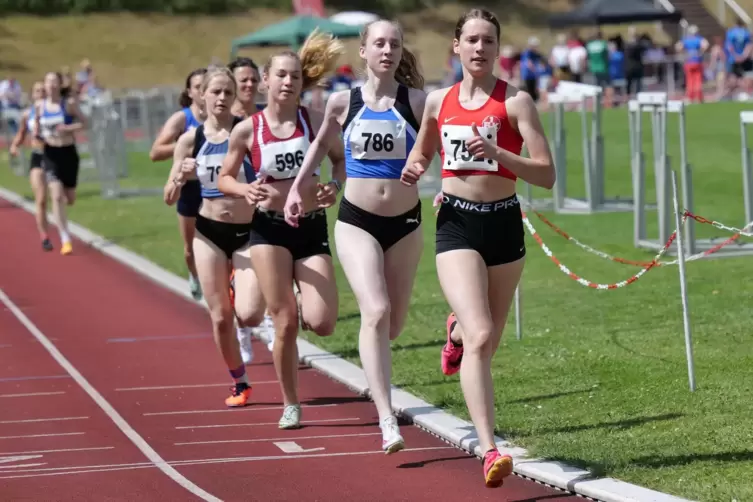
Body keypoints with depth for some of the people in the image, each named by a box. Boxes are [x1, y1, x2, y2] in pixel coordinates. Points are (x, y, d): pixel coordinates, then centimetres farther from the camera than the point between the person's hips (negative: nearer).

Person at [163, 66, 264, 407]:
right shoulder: (190, 140, -1)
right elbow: (170, 198, 3)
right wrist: (181, 177, -17)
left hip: (248, 231, -2)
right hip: (209, 233, 2)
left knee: (249, 315, -15)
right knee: (220, 318, 3)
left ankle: (240, 285, 22)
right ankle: (240, 384, 23)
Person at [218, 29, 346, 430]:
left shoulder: (314, 122, -1)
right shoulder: (247, 130, -4)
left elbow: (340, 158, 13)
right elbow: (224, 178, 5)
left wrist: (334, 185, -8)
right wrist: (245, 191, -16)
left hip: (312, 228, 1)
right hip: (269, 229, -1)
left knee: (321, 324, -12)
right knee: (285, 324, -4)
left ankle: (299, 305, 26)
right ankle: (291, 405, 13)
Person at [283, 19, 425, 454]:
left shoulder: (416, 102, -4)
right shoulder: (343, 103, 0)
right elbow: (322, 144, 18)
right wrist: (298, 186, 17)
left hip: (405, 223, 1)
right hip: (357, 222, -1)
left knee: (394, 323, 13)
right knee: (375, 312, -20)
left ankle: (378, 380, 49)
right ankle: (387, 421, -24)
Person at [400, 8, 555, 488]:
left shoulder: (515, 101, -4)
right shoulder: (439, 101, 6)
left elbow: (547, 174, -9)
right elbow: (423, 149, 24)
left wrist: (497, 154, -23)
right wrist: (414, 168, 1)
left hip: (503, 224, 0)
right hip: (457, 224, 0)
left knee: (488, 342, 14)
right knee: (480, 338, -17)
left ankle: (458, 331, 53)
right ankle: (489, 451, -20)